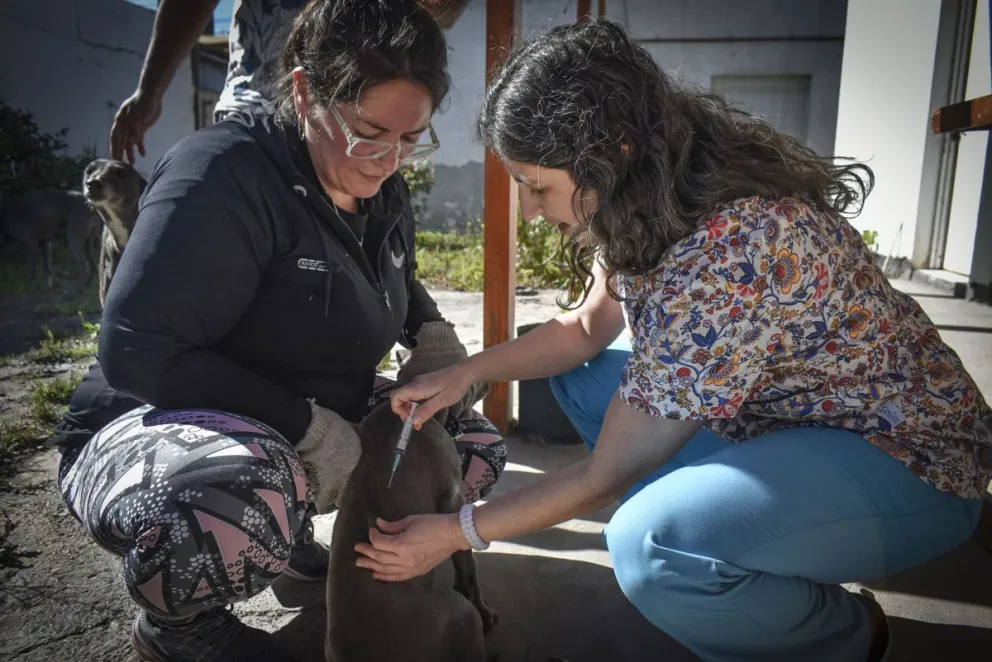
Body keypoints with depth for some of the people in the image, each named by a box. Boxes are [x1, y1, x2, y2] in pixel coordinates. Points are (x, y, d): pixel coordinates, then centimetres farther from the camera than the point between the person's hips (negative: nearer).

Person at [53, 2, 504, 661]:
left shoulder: (384, 191, 1)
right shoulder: (223, 174, -23)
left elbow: (398, 283, 22)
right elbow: (137, 352, -28)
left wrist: (433, 333, 0)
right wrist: (306, 425, -28)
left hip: (319, 428, 8)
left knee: (478, 448, 4)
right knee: (257, 497, -42)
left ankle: (288, 533, 12)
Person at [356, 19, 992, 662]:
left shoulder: (725, 254, -34)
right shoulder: (659, 192, -8)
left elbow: (605, 476, -24)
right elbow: (589, 326, 7)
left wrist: (459, 531, -13)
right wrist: (464, 372, -5)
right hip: (784, 411, 8)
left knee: (650, 546, -33)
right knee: (579, 373, 7)